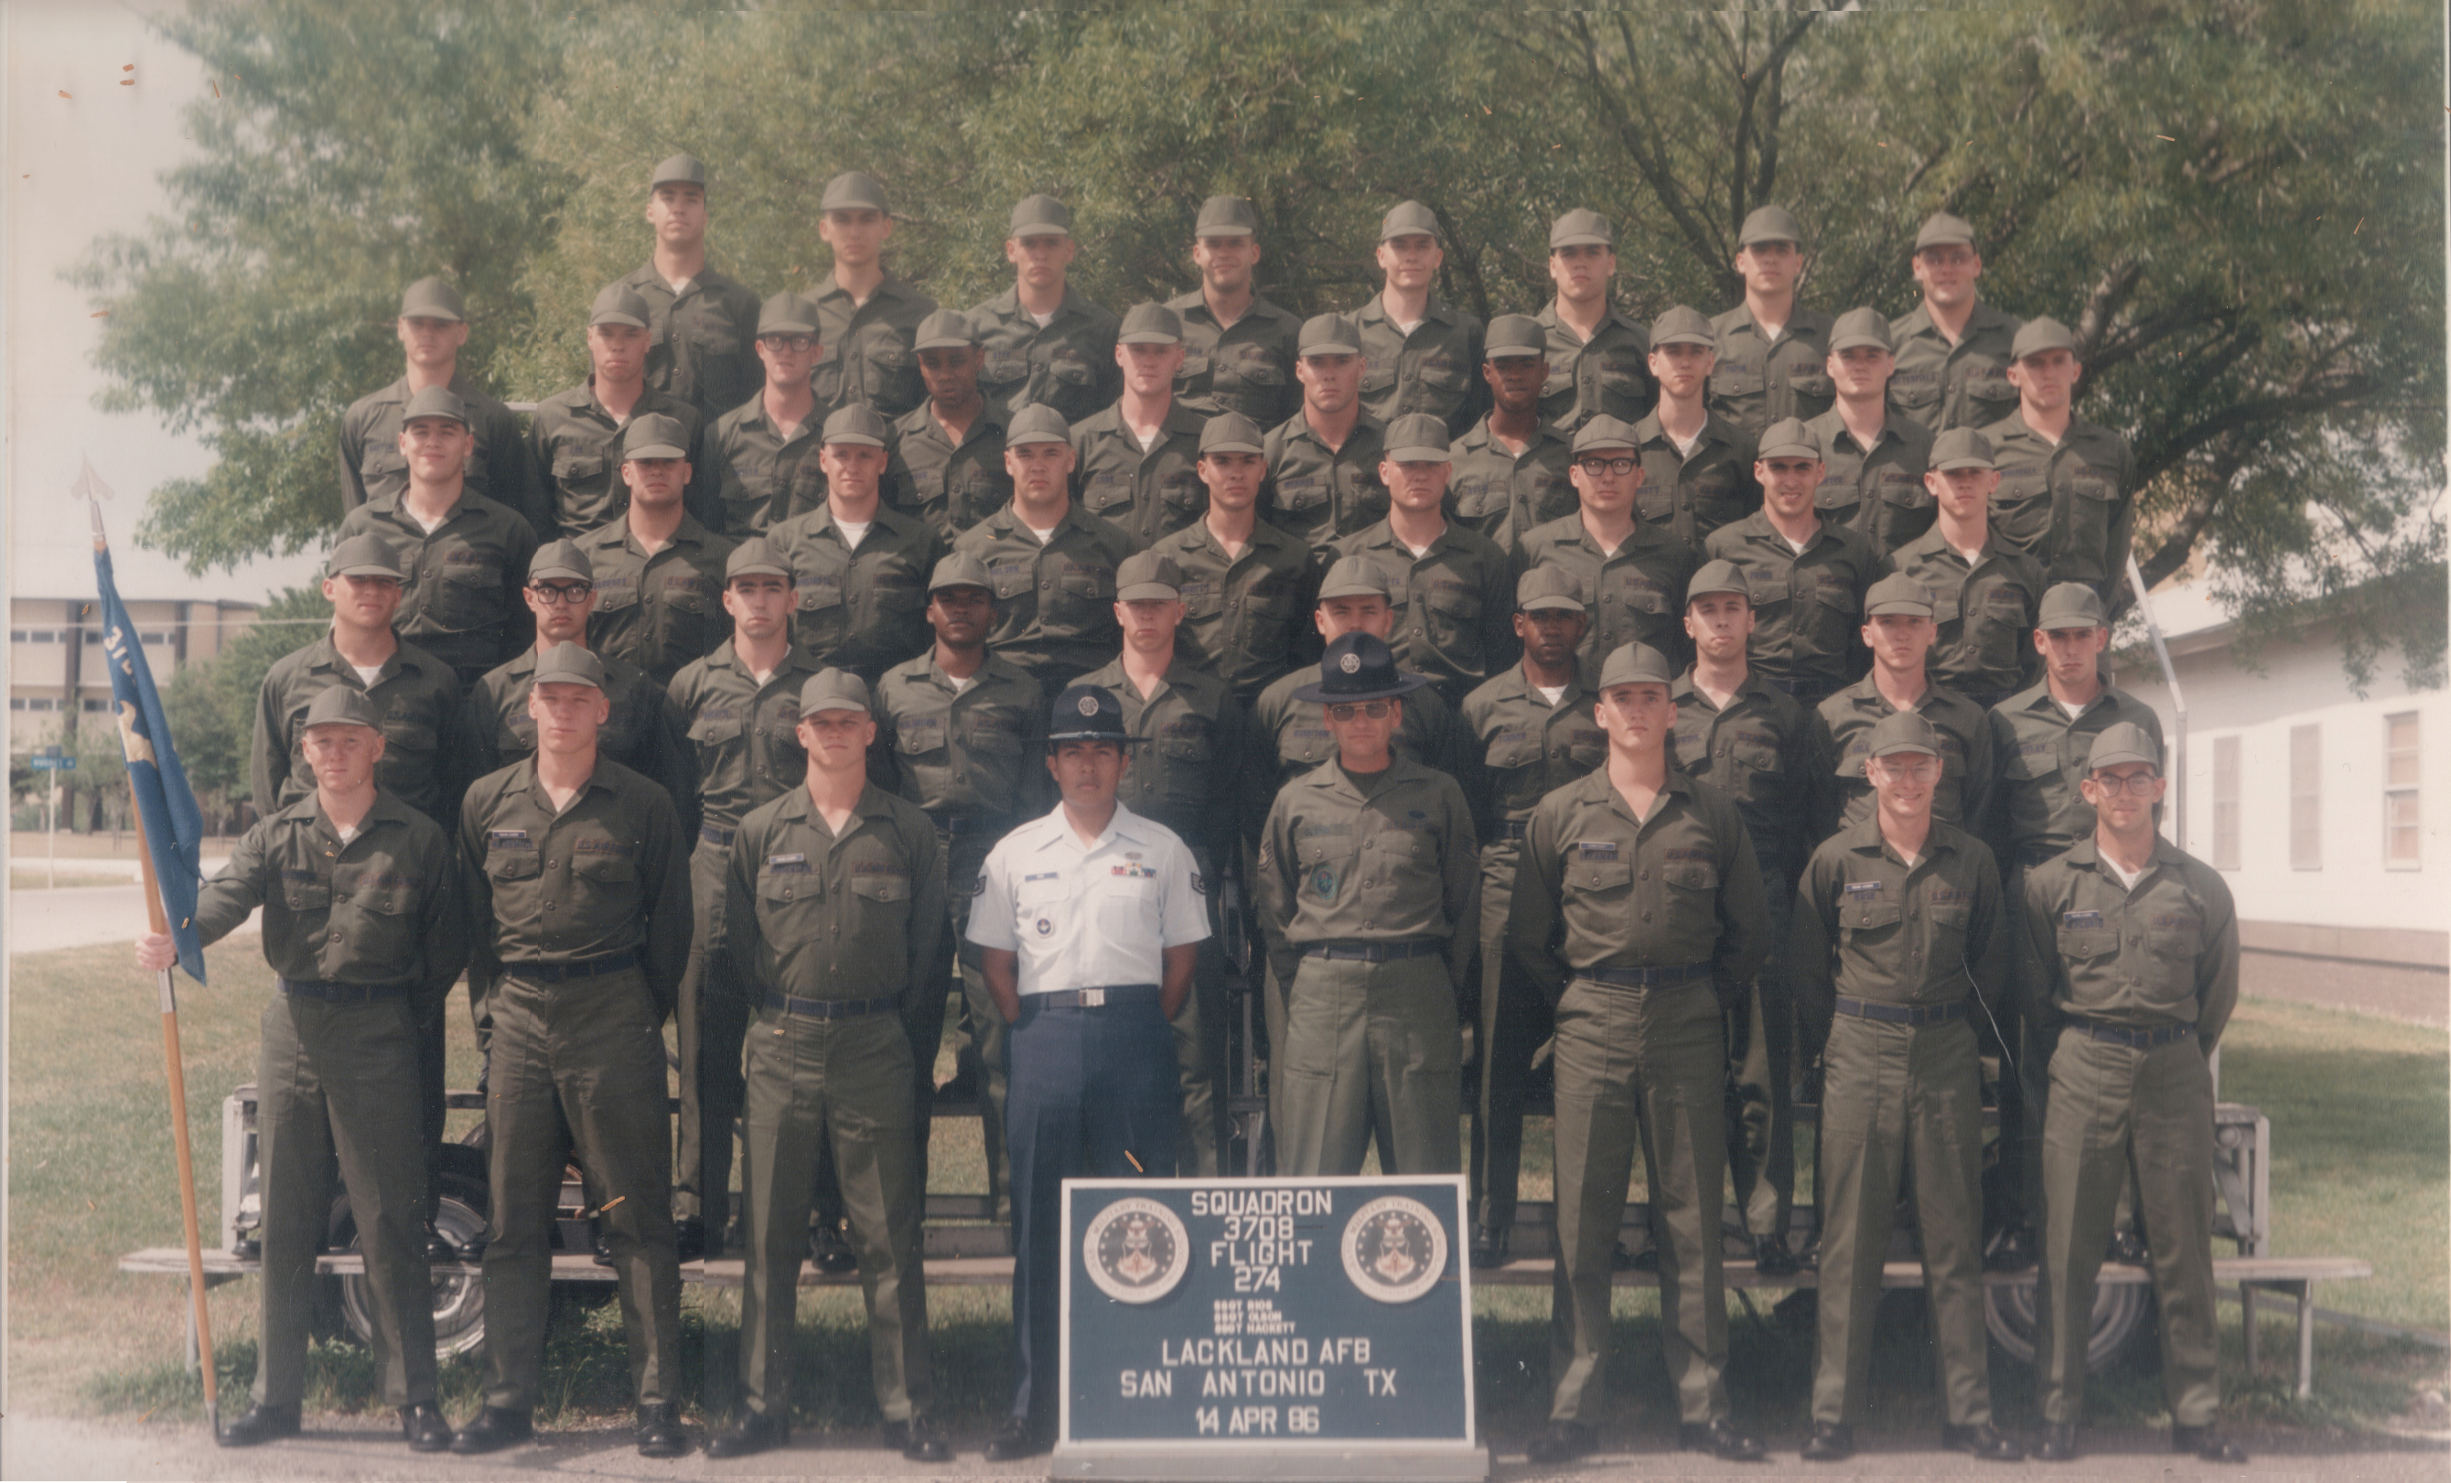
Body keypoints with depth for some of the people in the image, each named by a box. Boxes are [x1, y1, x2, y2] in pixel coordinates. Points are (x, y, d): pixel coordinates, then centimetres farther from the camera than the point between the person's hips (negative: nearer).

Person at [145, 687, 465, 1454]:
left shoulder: (418, 839, 1)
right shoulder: (276, 834, 7)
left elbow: (447, 947, 5)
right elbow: (226, 895, -11)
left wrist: (400, 1017, 2)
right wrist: (172, 941, -30)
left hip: (378, 1035, -3)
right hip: (291, 1031, 3)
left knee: (389, 1222, -2)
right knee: (285, 1220, 9)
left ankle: (414, 1397, 6)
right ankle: (275, 1395, 18)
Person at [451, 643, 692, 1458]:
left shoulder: (643, 805, 2)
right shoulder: (487, 802, 9)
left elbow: (670, 923, 6)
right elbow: (473, 917, 16)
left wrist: (642, 1015, 3)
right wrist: (504, 991, 9)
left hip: (615, 1018, -3)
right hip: (520, 1019, 3)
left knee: (637, 1217, -1)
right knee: (513, 1220, 5)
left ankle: (657, 1401, 4)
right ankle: (509, 1398, 13)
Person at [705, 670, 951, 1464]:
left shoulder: (911, 832, 5)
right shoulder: (760, 830, 8)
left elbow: (927, 946, 8)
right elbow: (738, 944, 12)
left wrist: (899, 1026, 3)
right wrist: (777, 1015, 7)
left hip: (876, 1048, -1)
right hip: (783, 1048, 1)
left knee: (890, 1235, 1)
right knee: (770, 1234, 5)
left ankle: (907, 1409, 8)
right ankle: (764, 1404, 14)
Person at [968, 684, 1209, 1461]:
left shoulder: (1162, 850, 7)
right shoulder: (1015, 852, 9)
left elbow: (1182, 956, 9)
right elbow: (994, 959, 11)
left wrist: (1143, 1031, 1)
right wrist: (1034, 1030, 2)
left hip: (1134, 1038, -1)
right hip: (1044, 1038, 1)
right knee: (1039, 1222, 3)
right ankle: (1033, 1406, 9)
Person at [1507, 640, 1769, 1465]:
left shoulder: (1712, 815, 7)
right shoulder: (1560, 815, 6)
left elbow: (1746, 934, 13)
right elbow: (1528, 936, 11)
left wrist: (1700, 998, 10)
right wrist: (1574, 1004, 8)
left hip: (1687, 1030, 1)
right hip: (1592, 1030, 0)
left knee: (1692, 1220, 3)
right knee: (1581, 1219, 0)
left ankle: (1703, 1409, 11)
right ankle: (1572, 1408, 7)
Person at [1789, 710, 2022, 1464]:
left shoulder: (1971, 859, 3)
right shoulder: (1837, 860, 0)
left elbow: (1991, 962, 14)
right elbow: (1804, 968, 6)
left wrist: (1951, 1027, 12)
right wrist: (1836, 1045, 6)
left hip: (1946, 1055, 1)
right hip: (1860, 1055, -1)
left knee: (1954, 1240, 6)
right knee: (1850, 1240, 2)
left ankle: (1968, 1414, 13)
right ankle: (1833, 1415, 8)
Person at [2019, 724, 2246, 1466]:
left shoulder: (2202, 887, 4)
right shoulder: (2051, 883, 2)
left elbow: (2219, 993, 13)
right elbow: (2034, 990, 9)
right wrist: (2077, 1057, 11)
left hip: (2176, 1075, 1)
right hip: (2083, 1076, -1)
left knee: (2184, 1251, 5)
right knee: (2068, 1250, 1)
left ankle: (2195, 1414, 16)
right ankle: (2058, 1412, 10)